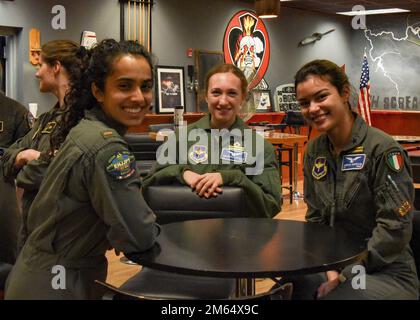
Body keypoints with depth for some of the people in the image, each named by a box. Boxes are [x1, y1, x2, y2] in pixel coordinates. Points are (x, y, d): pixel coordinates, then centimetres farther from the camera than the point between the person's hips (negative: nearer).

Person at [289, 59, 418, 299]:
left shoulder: (382, 149, -15)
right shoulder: (315, 150, 4)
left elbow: (395, 228, -18)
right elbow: (316, 218, 7)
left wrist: (345, 276, -17)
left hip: (386, 273, -5)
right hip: (333, 265, 5)